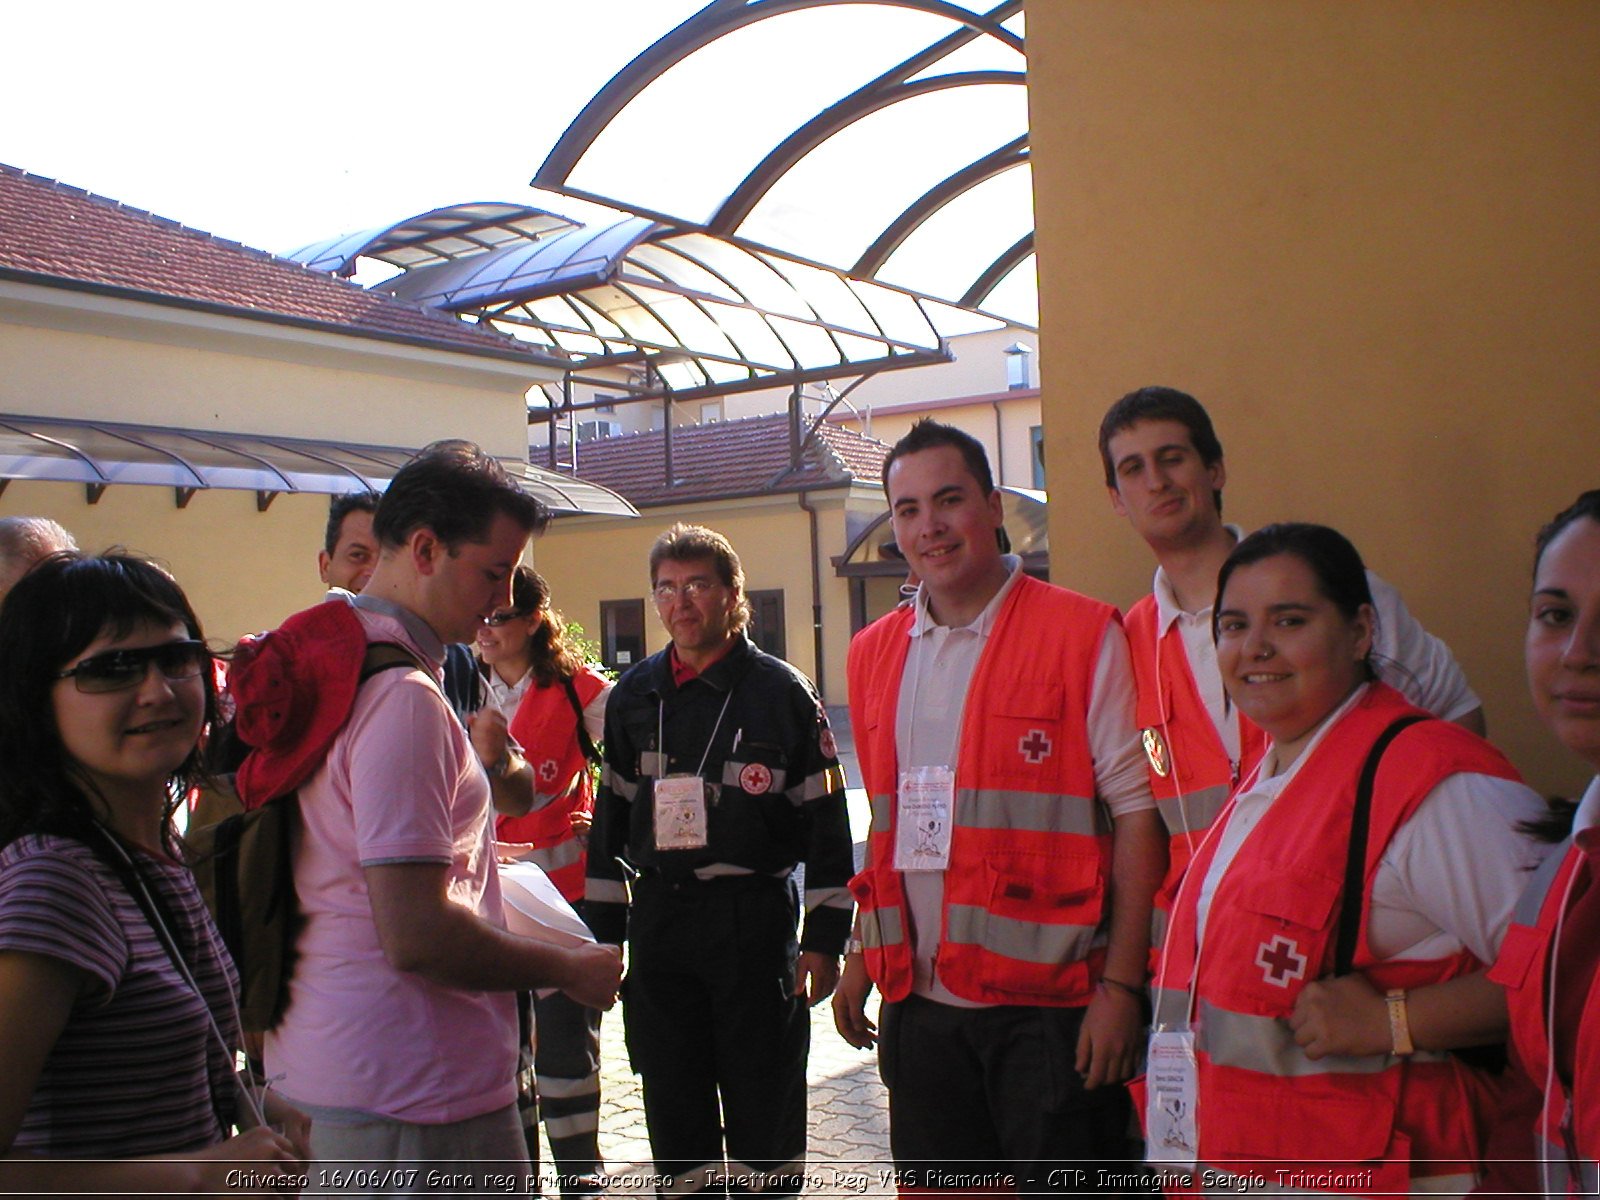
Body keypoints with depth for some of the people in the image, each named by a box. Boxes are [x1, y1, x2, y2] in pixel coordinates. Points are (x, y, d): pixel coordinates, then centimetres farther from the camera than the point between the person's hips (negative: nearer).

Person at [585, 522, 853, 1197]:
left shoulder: (780, 691, -3)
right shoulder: (634, 696, 9)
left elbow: (825, 820, -3)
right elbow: (611, 818, 14)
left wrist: (824, 938, -6)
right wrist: (602, 934, 10)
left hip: (755, 919, -3)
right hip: (658, 919, 4)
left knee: (763, 1096, 7)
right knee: (672, 1100, 12)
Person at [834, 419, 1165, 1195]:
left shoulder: (1081, 632, -8)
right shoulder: (873, 654, 9)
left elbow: (1136, 811, -10)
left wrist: (1121, 985, -13)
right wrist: (862, 955, 12)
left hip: (1049, 1000, -5)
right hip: (920, 1000, 5)